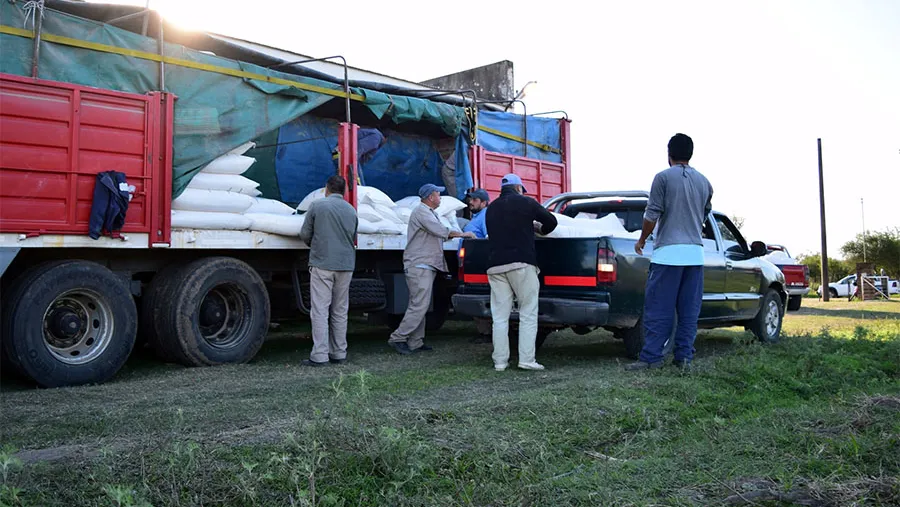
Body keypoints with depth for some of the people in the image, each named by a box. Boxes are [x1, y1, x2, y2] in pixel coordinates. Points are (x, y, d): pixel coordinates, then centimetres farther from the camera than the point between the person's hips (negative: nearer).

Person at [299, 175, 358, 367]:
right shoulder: (351, 210, 11)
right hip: (346, 265, 4)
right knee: (340, 311, 11)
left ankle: (320, 355, -6)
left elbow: (305, 234, 2)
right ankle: (339, 354, 14)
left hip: (322, 264, -4)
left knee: (320, 311, -3)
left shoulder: (317, 206, -2)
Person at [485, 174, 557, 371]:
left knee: (500, 316, 5)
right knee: (528, 314, 2)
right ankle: (526, 359, -2)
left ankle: (500, 361, 6)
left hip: (495, 266, 5)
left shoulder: (491, 209, 19)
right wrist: (541, 229, 33)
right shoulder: (525, 202, 4)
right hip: (521, 264, -4)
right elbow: (551, 221, 10)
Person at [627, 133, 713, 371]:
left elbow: (652, 215, -8)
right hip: (695, 252, 5)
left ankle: (651, 357, -4)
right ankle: (684, 357, 8)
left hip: (668, 251, -5)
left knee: (658, 309, -3)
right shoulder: (704, 182, 12)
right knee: (689, 308, 7)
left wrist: (642, 240, 6)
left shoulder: (663, 177, -4)